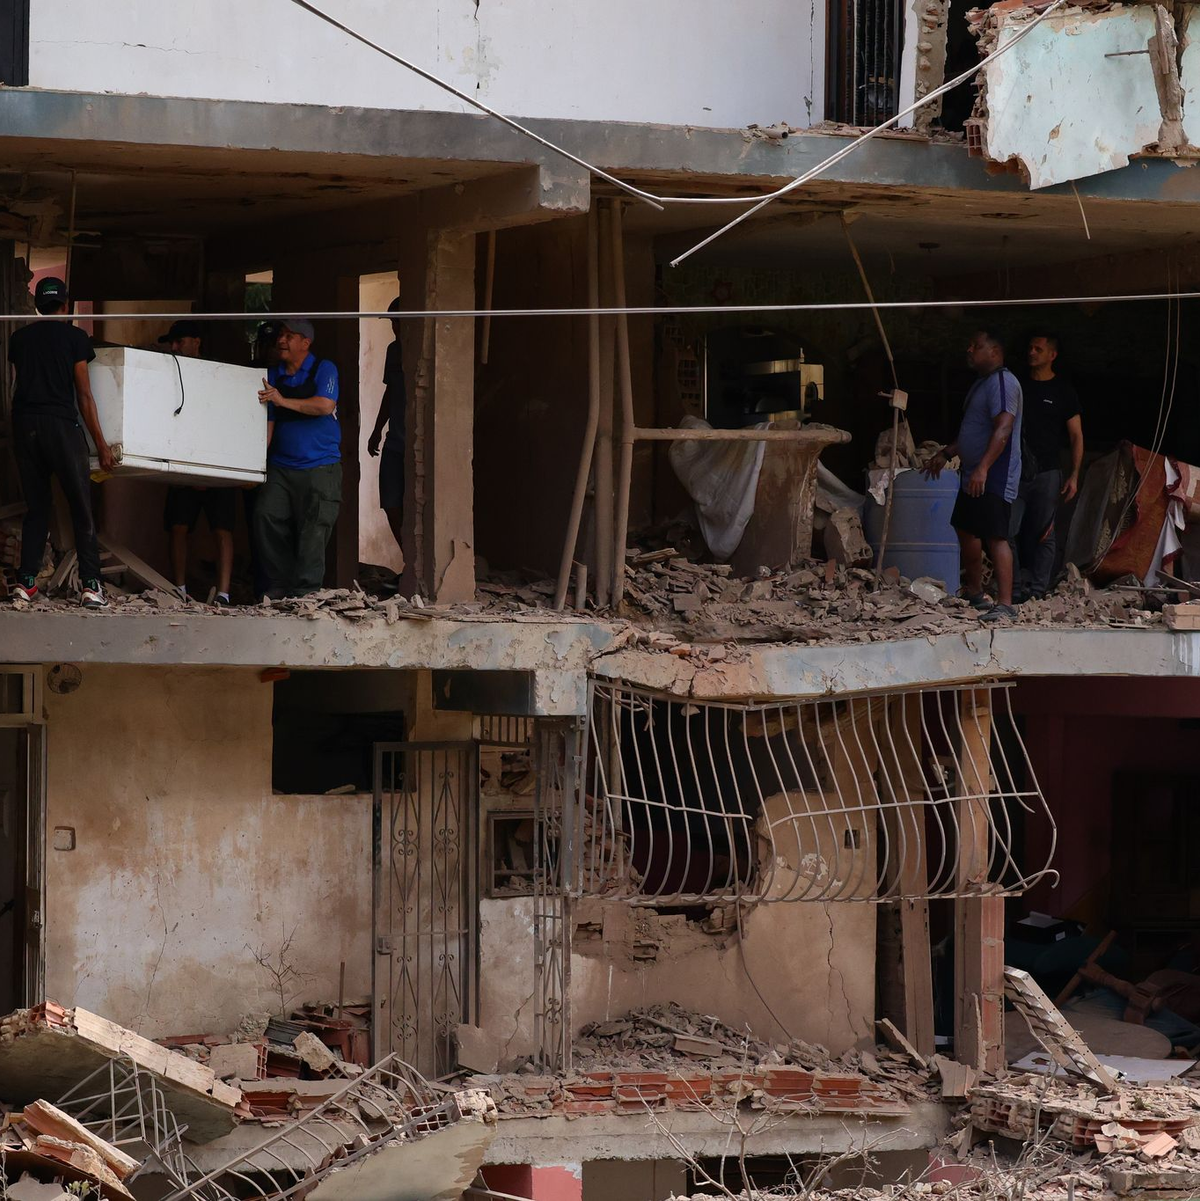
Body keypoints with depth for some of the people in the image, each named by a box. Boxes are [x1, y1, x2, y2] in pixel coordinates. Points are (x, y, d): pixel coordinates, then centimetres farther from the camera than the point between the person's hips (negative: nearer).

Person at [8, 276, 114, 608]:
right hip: (62, 424, -4)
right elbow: (84, 396, -1)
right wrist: (101, 445, 1)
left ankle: (26, 581, 1)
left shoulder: (19, 338, 12)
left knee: (35, 507, 10)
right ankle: (90, 585, -10)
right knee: (81, 507, -1)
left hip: (25, 425, 4)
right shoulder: (74, 337, 1)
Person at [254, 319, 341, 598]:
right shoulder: (272, 375, 12)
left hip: (319, 467, -4)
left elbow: (325, 406, -17)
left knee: (313, 529, -7)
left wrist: (283, 400, -18)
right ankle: (280, 583, 1)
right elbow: (268, 421, 11)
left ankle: (305, 588, -1)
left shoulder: (324, 370, -1)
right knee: (266, 517, -8)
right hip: (280, 466, 4)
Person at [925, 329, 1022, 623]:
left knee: (995, 537, -15)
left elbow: (1003, 428, -26)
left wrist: (983, 468, -34)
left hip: (994, 478, -11)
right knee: (967, 531, 19)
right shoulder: (982, 384, 20)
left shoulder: (1002, 382, -14)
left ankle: (1005, 604, -19)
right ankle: (974, 594, 33)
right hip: (973, 477, 11)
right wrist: (946, 454, 31)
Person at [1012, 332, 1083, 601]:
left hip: (1047, 474, -3)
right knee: (1009, 531, -6)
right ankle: (1015, 587, -2)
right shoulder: (1019, 385, 13)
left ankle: (1037, 588, 2)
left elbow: (1076, 436, 3)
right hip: (1016, 473, 3)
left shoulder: (1062, 390, 4)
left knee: (1043, 535, -2)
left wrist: (1074, 476, -7)